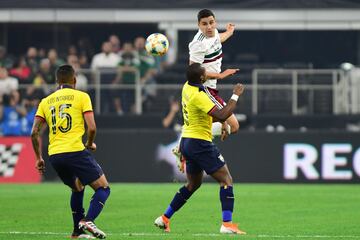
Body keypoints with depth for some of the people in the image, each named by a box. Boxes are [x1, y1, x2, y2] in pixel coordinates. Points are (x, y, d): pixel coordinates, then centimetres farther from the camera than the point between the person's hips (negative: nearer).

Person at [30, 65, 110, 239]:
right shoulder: (81, 96, 3)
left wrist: (39, 158, 18)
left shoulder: (46, 102, 16)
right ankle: (88, 220, -20)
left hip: (54, 155, 6)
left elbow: (34, 132, 10)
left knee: (77, 188, 27)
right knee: (103, 188, 3)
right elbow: (92, 127, -7)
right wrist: (90, 144, 12)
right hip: (75, 151, -6)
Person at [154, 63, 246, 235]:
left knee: (193, 184, 23)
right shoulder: (199, 96, -22)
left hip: (186, 141, 9)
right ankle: (227, 224, -17)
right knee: (226, 180, -6)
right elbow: (222, 116, -28)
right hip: (200, 143, -9)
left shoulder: (187, 87, 4)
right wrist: (235, 96, -20)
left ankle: (164, 219, 23)